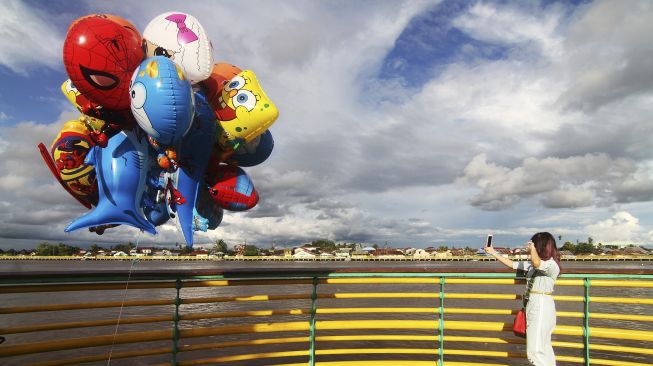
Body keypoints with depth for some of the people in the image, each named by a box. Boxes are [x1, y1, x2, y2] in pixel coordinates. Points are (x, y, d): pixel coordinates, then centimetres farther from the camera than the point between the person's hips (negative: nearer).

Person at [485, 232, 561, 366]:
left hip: (542, 308, -9)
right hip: (533, 306, 9)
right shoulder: (533, 264, 11)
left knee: (535, 351, -9)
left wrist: (533, 248, -17)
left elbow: (536, 263, -36)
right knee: (543, 348, 13)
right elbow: (512, 264, 18)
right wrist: (493, 253, 18)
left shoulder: (552, 265, -14)